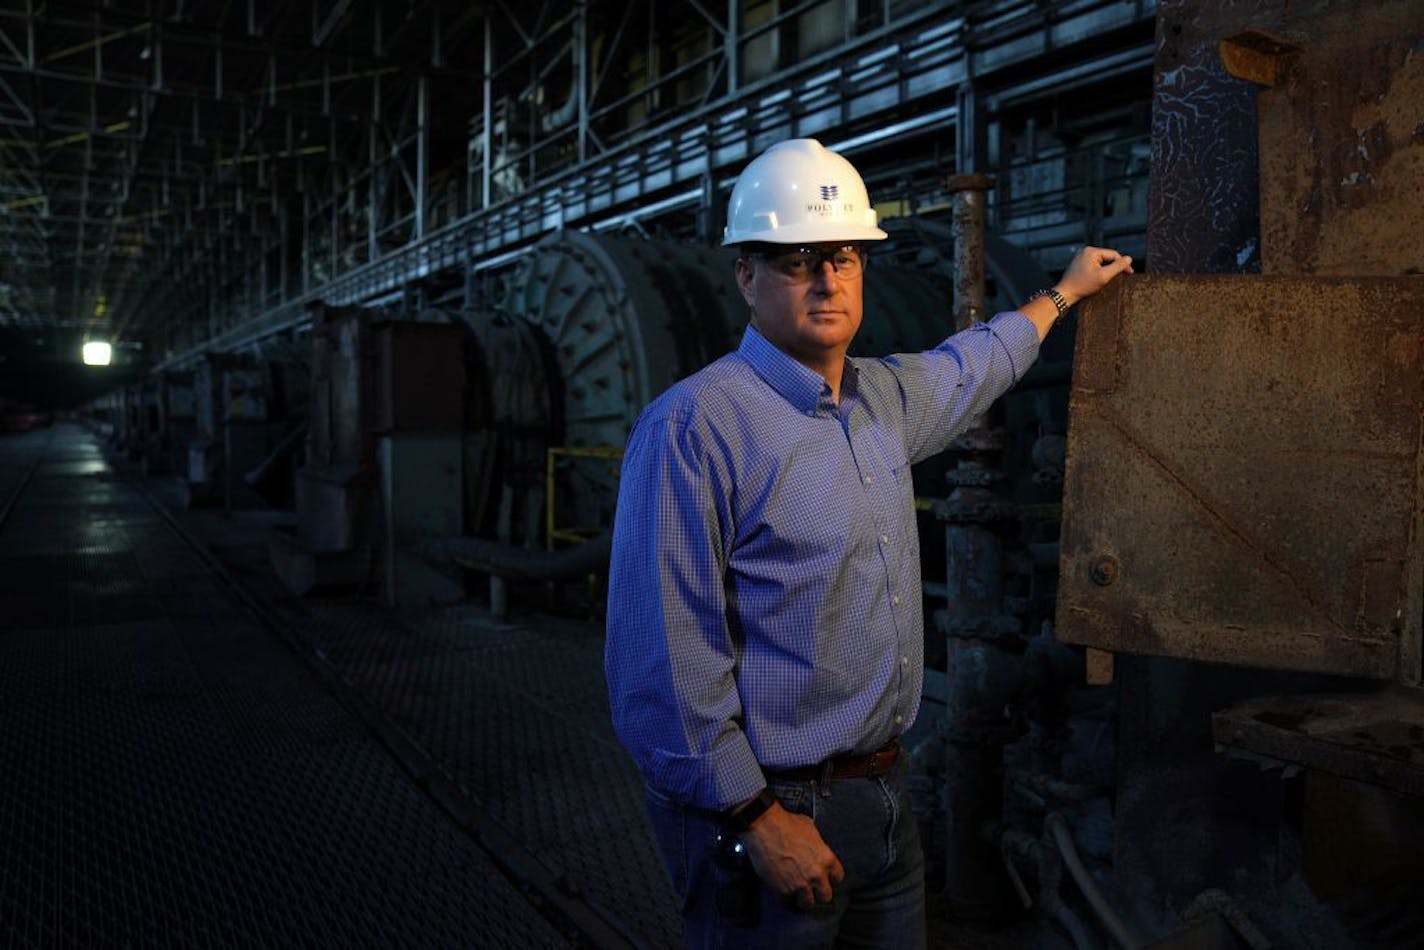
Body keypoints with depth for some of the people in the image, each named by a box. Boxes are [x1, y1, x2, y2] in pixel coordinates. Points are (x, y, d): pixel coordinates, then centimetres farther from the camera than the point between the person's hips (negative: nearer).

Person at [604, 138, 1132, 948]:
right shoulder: (694, 424, -18)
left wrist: (1064, 293, 41)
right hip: (770, 813, -7)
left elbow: (970, 367, 30)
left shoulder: (885, 396, 6)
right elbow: (667, 660, -21)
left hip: (886, 791, 8)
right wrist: (758, 820, -20)